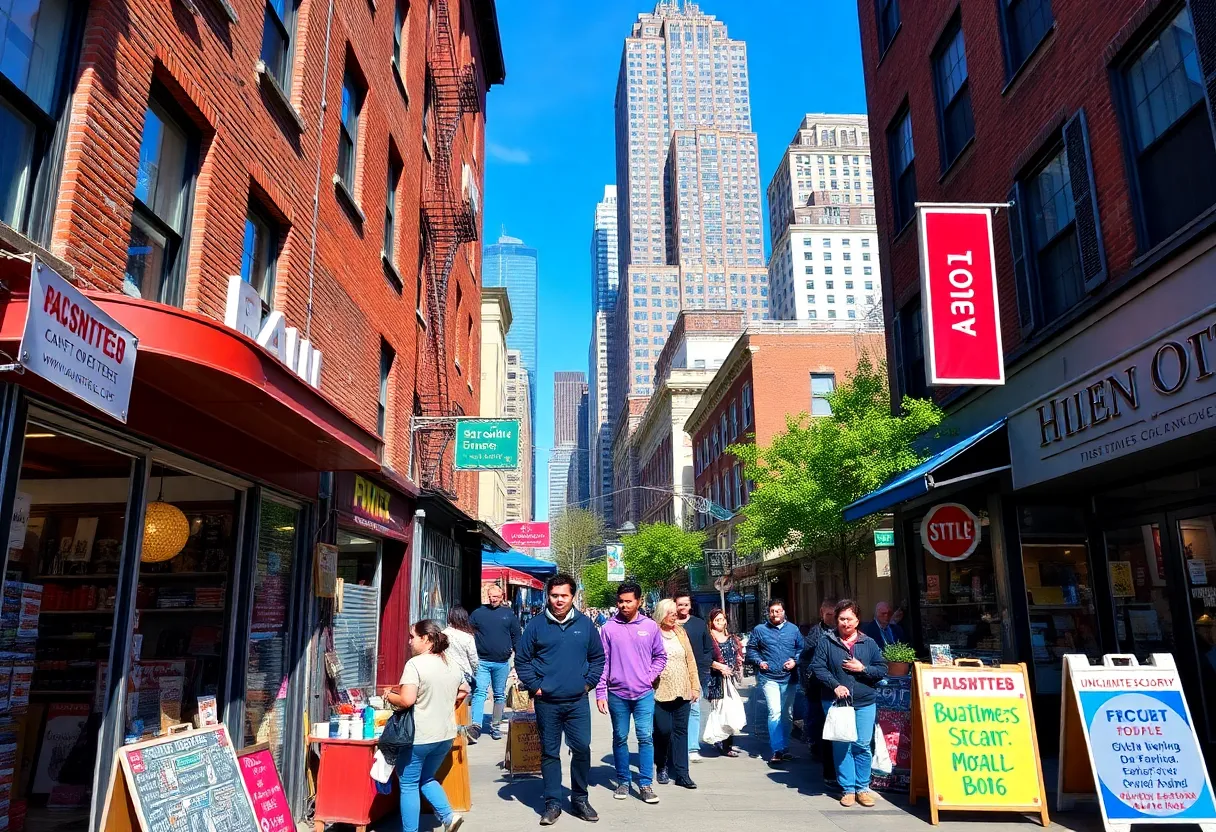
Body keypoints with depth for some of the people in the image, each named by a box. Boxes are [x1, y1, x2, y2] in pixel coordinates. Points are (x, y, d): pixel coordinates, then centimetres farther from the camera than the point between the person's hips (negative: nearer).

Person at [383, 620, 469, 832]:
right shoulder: (451, 665, 8)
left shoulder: (415, 664, -16)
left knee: (408, 784, 8)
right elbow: (463, 692, 20)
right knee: (426, 779, 23)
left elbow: (406, 700, -23)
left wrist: (389, 696, -4)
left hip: (419, 735, -7)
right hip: (445, 734, 7)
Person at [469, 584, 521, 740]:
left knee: (500, 695, 9)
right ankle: (476, 725, -18)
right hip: (482, 661, -1)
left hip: (502, 663, 2)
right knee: (479, 692, -12)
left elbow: (516, 638, 9)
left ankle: (495, 726, 19)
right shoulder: (478, 613, 4)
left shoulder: (509, 614, 5)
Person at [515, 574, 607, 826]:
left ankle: (579, 799, 21)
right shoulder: (536, 625, -3)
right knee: (550, 752, 8)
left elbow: (597, 658, 12)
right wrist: (535, 686, -4)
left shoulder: (585, 624, 3)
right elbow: (522, 660, 2)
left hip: (578, 701, 1)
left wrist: (588, 682, 2)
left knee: (582, 749, 3)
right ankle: (553, 803, 20)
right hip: (546, 702, -1)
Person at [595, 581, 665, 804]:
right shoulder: (608, 628, -2)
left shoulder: (650, 626, 1)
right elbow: (602, 662, 0)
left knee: (646, 737, -4)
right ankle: (623, 781, 23)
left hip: (644, 693, 0)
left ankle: (646, 784, 5)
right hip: (617, 694, 0)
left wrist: (650, 676, -3)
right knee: (620, 738, 10)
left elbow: (660, 656, 12)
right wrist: (600, 694, -3)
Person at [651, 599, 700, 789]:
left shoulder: (680, 632, 12)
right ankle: (662, 766, 21)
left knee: (680, 731, 5)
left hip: (682, 692, 4)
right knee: (663, 730, -3)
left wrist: (695, 686, 10)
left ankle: (681, 773, 11)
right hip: (661, 692, -4)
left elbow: (690, 660, 14)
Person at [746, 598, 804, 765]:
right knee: (775, 713, -15)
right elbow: (751, 649, 10)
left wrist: (795, 661, -6)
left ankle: (785, 748, 25)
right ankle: (777, 750, -10)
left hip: (789, 678, 3)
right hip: (769, 678, -3)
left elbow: (801, 649, 11)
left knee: (786, 714, 12)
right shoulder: (760, 630, 3)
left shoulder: (793, 630, 7)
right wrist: (759, 662, -5)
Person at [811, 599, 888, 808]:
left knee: (863, 745, 2)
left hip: (864, 702, 1)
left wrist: (863, 669, -11)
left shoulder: (869, 643, 6)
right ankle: (847, 789, 15)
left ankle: (863, 787, 18)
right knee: (841, 746, 3)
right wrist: (835, 685, -16)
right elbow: (818, 667, -5)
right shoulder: (826, 641, -1)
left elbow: (882, 670, 6)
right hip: (835, 702, -1)